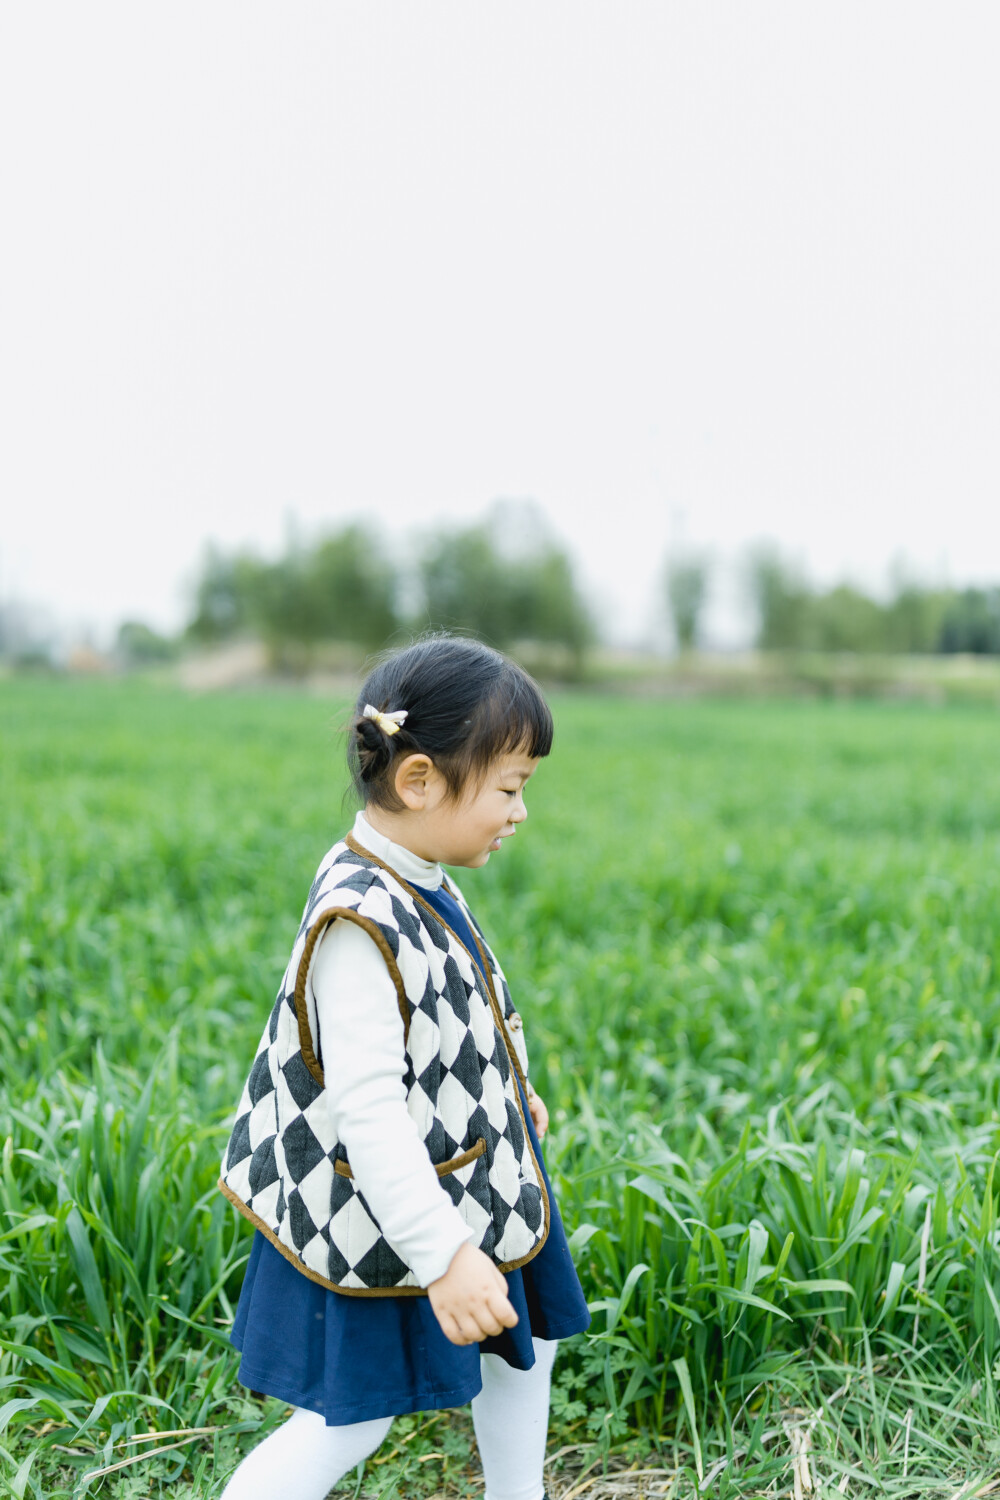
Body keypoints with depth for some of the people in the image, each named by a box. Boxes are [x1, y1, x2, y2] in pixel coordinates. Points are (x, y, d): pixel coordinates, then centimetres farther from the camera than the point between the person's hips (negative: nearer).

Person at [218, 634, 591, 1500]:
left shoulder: (417, 884, -1)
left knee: (527, 1345, 24)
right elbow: (368, 1109, -34)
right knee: (348, 1426, 3)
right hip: (385, 1227, -10)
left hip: (470, 1185, 10)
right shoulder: (359, 924, -31)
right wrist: (442, 1258, -33)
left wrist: (507, 1091, 30)